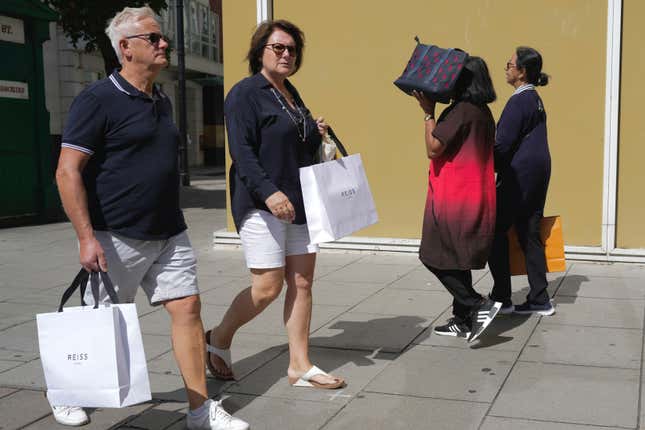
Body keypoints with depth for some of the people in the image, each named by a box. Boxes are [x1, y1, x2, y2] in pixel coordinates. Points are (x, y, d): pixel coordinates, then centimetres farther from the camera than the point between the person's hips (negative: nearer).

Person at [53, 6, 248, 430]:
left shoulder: (162, 101, 13)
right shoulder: (98, 100, -11)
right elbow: (68, 172, -15)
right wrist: (86, 237, -20)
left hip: (170, 235, 6)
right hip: (117, 237, -6)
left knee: (188, 308, 0)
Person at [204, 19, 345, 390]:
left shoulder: (291, 94, 18)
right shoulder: (245, 93, -7)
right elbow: (242, 151, -17)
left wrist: (317, 135, 7)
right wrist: (269, 192, -27)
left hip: (300, 203, 8)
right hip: (263, 205, -8)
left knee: (302, 283, 6)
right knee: (267, 287, -6)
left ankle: (300, 366, 15)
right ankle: (219, 340, 19)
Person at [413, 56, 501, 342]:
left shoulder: (461, 111, -16)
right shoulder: (483, 113, 13)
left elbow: (433, 148, -18)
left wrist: (428, 112, -8)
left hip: (455, 199, -9)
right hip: (475, 198, 9)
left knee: (435, 258, -1)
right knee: (456, 260, 15)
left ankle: (478, 306, -5)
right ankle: (462, 321, 19)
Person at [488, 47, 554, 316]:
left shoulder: (519, 101, -14)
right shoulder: (535, 99, 15)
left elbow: (503, 144, -16)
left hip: (518, 177, -9)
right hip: (538, 175, 9)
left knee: (495, 231, 0)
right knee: (529, 235, 11)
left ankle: (501, 298, 4)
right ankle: (539, 301, 14)